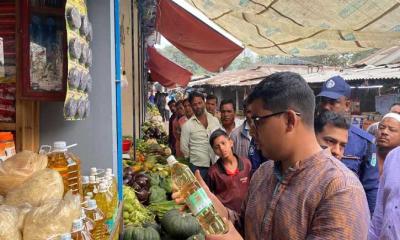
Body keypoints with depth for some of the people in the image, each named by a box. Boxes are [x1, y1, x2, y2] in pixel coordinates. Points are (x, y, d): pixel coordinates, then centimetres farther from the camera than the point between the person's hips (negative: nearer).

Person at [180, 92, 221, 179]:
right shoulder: (187, 125, -7)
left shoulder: (215, 120, 4)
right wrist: (193, 158, 4)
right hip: (198, 167, -3)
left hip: (216, 165, 3)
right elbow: (184, 147, -3)